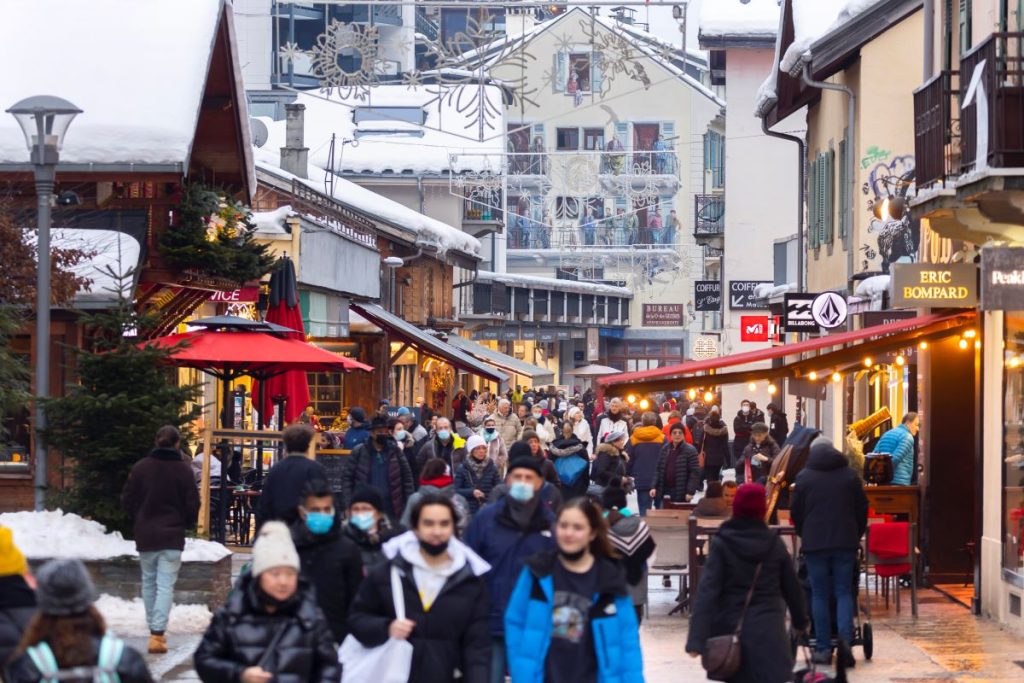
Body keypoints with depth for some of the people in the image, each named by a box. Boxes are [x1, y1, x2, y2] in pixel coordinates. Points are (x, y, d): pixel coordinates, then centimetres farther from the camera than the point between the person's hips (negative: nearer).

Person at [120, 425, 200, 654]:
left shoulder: (140, 467, -3)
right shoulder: (183, 469, -9)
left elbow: (127, 500, 2)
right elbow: (192, 504, -5)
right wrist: (187, 522, 16)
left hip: (145, 534, 3)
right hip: (172, 536, -3)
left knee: (149, 582, 17)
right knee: (165, 585, -4)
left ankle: (154, 629, 23)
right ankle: (157, 634, -14)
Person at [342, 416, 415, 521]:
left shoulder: (394, 451, 4)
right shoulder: (359, 452, -1)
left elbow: (407, 476, 9)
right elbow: (347, 477, 1)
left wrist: (409, 504, 4)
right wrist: (349, 505, -7)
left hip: (391, 508, 1)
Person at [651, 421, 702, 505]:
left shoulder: (690, 451, -7)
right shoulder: (665, 449, 10)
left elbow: (695, 473, -10)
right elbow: (658, 469, 13)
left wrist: (690, 491, -18)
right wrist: (654, 487, 3)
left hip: (681, 493, -5)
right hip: (665, 491, 5)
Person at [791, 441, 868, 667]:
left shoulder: (804, 477, 2)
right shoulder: (850, 476, 7)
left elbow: (795, 512, 6)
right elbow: (862, 510, 11)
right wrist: (856, 536, 24)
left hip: (814, 544, -1)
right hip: (846, 543, 1)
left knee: (819, 595, 4)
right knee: (844, 592, 4)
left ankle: (823, 648, 2)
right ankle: (845, 636, -18)